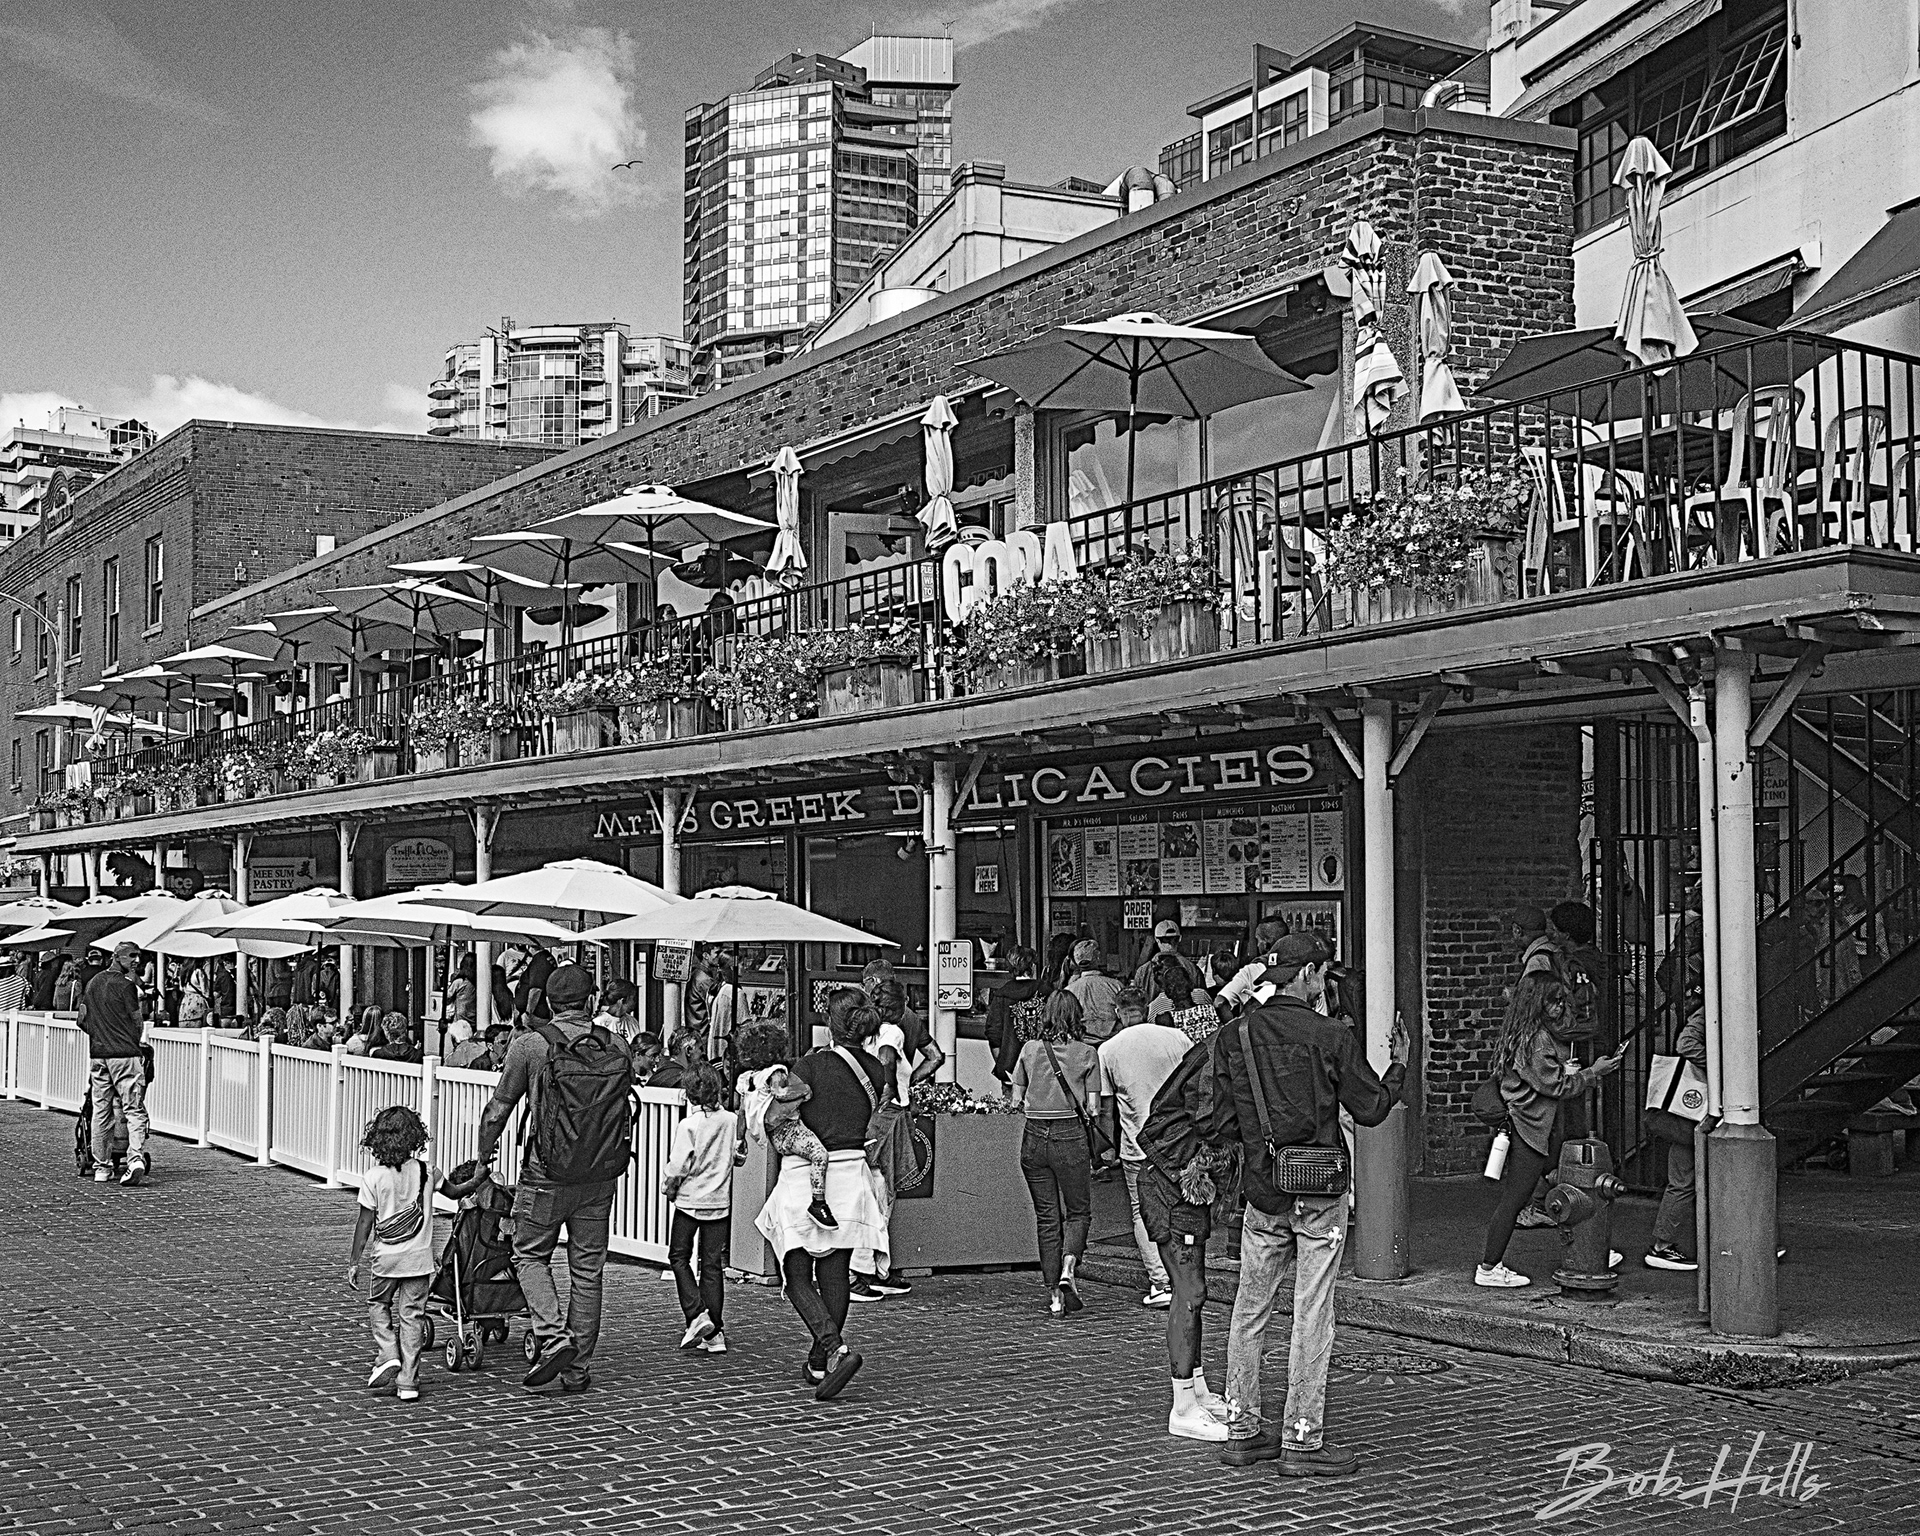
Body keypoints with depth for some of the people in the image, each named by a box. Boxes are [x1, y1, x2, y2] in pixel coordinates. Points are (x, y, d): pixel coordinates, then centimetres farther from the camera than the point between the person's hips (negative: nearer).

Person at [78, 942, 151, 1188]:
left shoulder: (94, 982, 14)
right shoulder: (126, 985, -6)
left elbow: (82, 1019, 18)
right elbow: (137, 1021, -2)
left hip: (97, 1054, 6)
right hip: (125, 1053, -6)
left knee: (101, 1111, 11)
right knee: (134, 1110, -6)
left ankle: (101, 1167, 15)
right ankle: (136, 1159, -21)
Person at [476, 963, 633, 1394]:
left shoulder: (530, 1044, -8)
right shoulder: (617, 1047, 0)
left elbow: (499, 1108, -1)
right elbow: (627, 1110, 8)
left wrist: (484, 1153, 15)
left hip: (547, 1176, -3)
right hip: (600, 1178, 3)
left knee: (531, 1255, 13)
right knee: (588, 1268, 11)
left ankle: (553, 1338, -6)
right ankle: (578, 1369, 16)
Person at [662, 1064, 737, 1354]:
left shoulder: (688, 1125, -14)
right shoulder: (731, 1120, -1)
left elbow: (678, 1167, -15)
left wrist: (668, 1188, 3)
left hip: (690, 1200, -4)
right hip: (720, 1200, 4)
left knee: (679, 1257, 12)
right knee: (713, 1265, 8)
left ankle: (696, 1314, -6)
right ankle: (715, 1333, 7)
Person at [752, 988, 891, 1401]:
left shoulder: (811, 1065, -12)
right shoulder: (876, 1072, 3)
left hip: (807, 1177, -5)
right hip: (852, 1176, 5)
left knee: (798, 1277, 2)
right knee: (835, 1274, 13)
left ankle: (837, 1349, -16)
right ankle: (819, 1362, 21)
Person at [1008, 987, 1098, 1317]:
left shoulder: (1030, 1049, 3)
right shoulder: (1086, 1053, -2)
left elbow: (1016, 1101, 4)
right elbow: (1091, 1108, -4)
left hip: (1034, 1138, 2)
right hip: (1070, 1137, -2)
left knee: (1047, 1217, 10)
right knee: (1078, 1212, 13)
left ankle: (1054, 1293, 8)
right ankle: (1068, 1269, -12)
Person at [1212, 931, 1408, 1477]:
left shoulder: (1235, 1037, 1)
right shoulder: (1331, 1036, -10)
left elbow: (1224, 1125, 2)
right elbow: (1371, 1108, -2)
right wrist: (1398, 1065, 14)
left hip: (1262, 1192, 4)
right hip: (1320, 1194, -4)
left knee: (1250, 1311, 13)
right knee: (1312, 1315, 1)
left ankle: (1242, 1431, 19)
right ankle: (1303, 1441, 4)